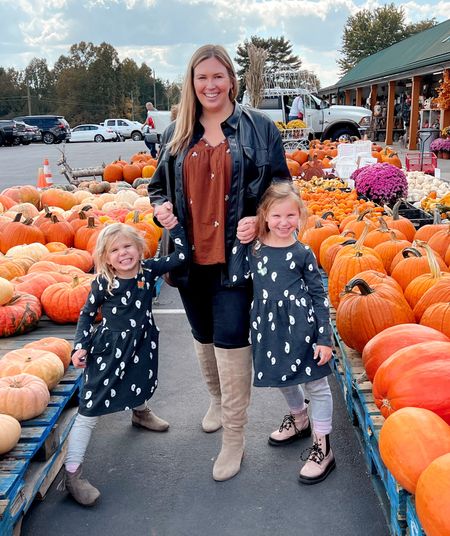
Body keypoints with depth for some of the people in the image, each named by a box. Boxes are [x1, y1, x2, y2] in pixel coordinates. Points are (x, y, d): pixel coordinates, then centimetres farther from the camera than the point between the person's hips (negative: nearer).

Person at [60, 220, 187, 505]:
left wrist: (174, 226, -15)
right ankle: (72, 474, 0)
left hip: (141, 346, 5)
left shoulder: (148, 270, -7)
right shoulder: (103, 283, -14)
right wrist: (80, 347, -8)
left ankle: (141, 413, 68)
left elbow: (181, 255, -9)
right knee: (91, 409, -7)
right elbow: (87, 315, -2)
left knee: (141, 387, 30)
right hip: (108, 349, -4)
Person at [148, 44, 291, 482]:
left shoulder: (259, 127, 1)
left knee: (230, 341, -4)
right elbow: (159, 185, 20)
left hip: (235, 255, -4)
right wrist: (160, 206, -2)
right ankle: (217, 399, 45)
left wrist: (259, 220, -13)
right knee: (204, 338, 18)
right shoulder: (176, 134, 10)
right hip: (190, 257, 4)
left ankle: (233, 438, 10)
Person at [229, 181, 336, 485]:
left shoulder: (303, 253, -8)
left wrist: (324, 338, -8)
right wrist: (240, 243, -8)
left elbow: (319, 296, -5)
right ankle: (299, 420, 50)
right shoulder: (254, 249, 1)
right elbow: (236, 278, -2)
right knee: (282, 380, 23)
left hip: (301, 326, -4)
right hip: (269, 328, 4)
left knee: (316, 385, 4)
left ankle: (323, 448, 18)